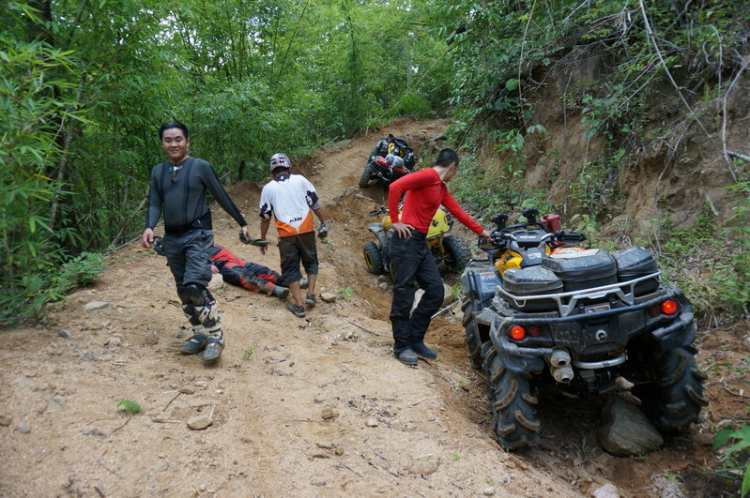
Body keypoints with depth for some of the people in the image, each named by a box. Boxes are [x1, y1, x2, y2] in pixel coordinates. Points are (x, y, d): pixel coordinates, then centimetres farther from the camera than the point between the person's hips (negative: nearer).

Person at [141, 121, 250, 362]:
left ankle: (215, 336, -5)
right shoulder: (158, 172, 10)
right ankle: (200, 334, 23)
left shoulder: (201, 167, -5)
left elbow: (222, 197, 0)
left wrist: (242, 223, 4)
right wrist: (149, 227, -14)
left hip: (197, 234, -6)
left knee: (195, 288, -19)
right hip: (172, 238, 6)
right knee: (183, 291, 10)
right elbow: (155, 204, 5)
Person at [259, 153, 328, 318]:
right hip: (306, 229, 1)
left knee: (291, 268, 8)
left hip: (286, 233, -1)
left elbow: (265, 217, 9)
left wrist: (262, 240, 18)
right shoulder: (300, 180, 7)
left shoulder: (268, 188, 8)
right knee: (311, 261, 21)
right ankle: (311, 294, 12)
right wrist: (323, 223, 13)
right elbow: (315, 204, 4)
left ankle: (298, 305, 6)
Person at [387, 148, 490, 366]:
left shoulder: (441, 187, 19)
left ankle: (415, 339, 17)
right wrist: (395, 221, -16)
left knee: (435, 290, 6)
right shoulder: (428, 175, -10)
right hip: (406, 240, -9)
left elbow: (457, 211, 27)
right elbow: (395, 187, -21)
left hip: (421, 243, 9)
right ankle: (402, 346, 10)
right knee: (404, 294, -2)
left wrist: (481, 231, 33)